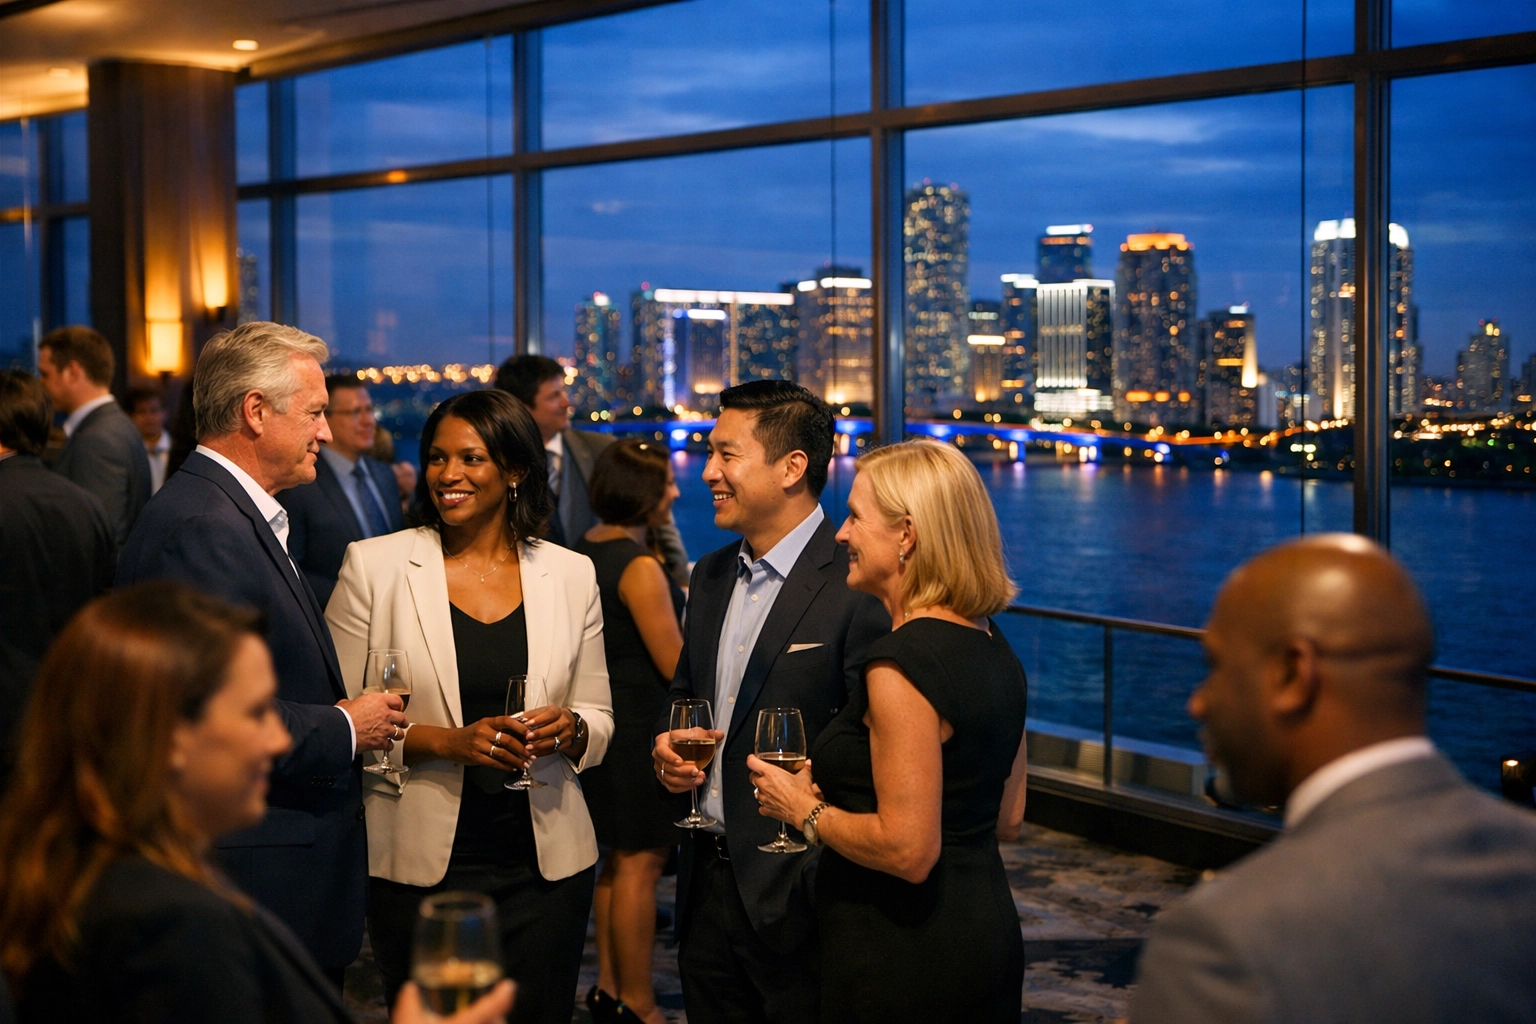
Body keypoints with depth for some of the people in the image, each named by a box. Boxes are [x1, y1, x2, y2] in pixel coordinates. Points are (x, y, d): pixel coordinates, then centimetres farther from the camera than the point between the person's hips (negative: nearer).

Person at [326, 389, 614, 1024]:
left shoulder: (571, 575, 5)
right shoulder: (374, 566, -2)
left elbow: (600, 721, 11)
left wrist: (569, 729, -11)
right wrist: (442, 740, -17)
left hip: (545, 863, 2)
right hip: (419, 863, -2)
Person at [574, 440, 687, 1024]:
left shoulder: (586, 550, 7)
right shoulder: (640, 567, -20)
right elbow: (676, 665, -17)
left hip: (605, 718, 9)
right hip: (641, 727, -9)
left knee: (619, 861, 19)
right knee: (640, 865, 0)